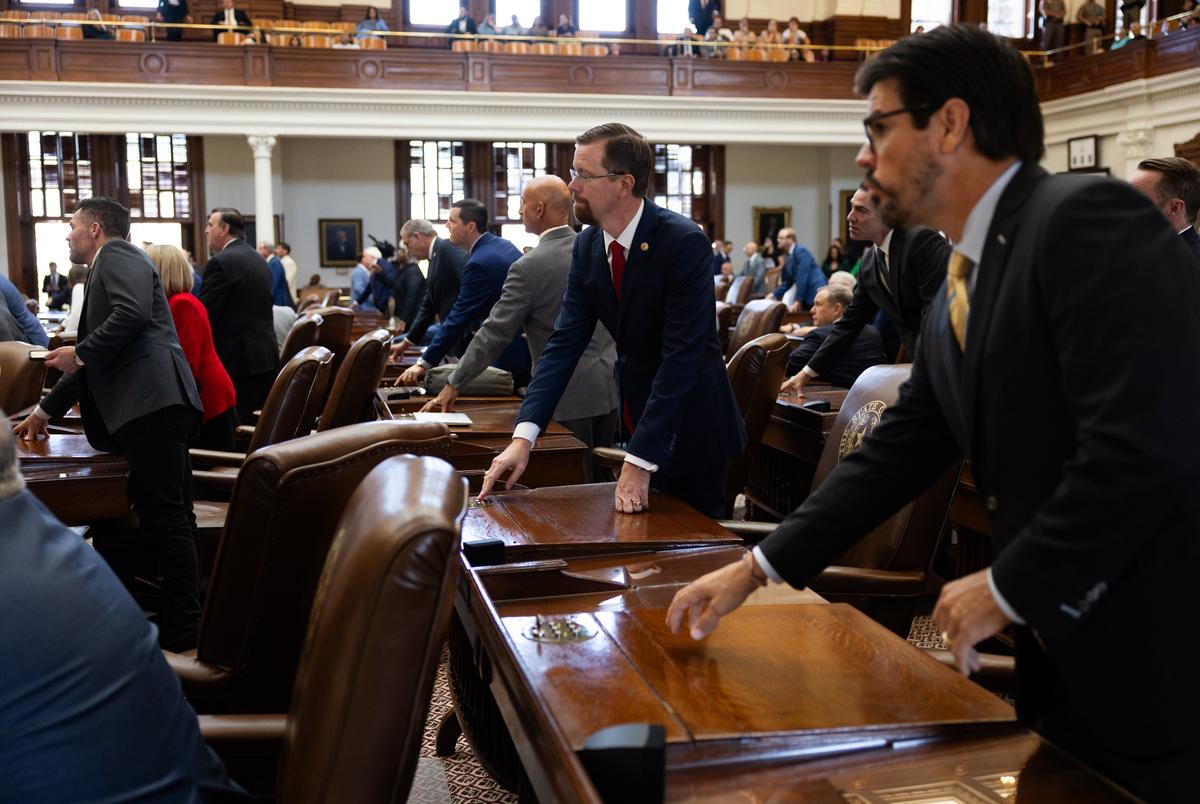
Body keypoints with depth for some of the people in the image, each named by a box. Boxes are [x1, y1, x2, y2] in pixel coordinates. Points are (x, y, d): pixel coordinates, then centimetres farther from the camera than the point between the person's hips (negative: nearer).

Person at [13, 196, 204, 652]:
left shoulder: (116, 254, 3)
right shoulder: (109, 267, 31)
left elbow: (133, 312, -18)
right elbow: (95, 362, 35)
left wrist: (79, 353, -8)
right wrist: (46, 410, 39)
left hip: (151, 401, -10)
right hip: (151, 406, 10)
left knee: (165, 519, -9)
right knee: (169, 518, 12)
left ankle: (183, 635, -5)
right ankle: (186, 624, 19)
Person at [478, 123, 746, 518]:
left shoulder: (684, 242, -23)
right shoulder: (587, 246, -3)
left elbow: (681, 355, -28)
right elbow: (565, 342, -6)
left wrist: (640, 462, -31)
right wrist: (523, 437, -18)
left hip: (689, 425, -6)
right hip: (634, 417, 6)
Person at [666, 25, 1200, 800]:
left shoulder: (1090, 219, -18)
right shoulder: (962, 286, 10)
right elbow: (900, 449, 12)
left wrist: (1007, 588, -16)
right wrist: (758, 567, 8)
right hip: (1068, 649, 8)